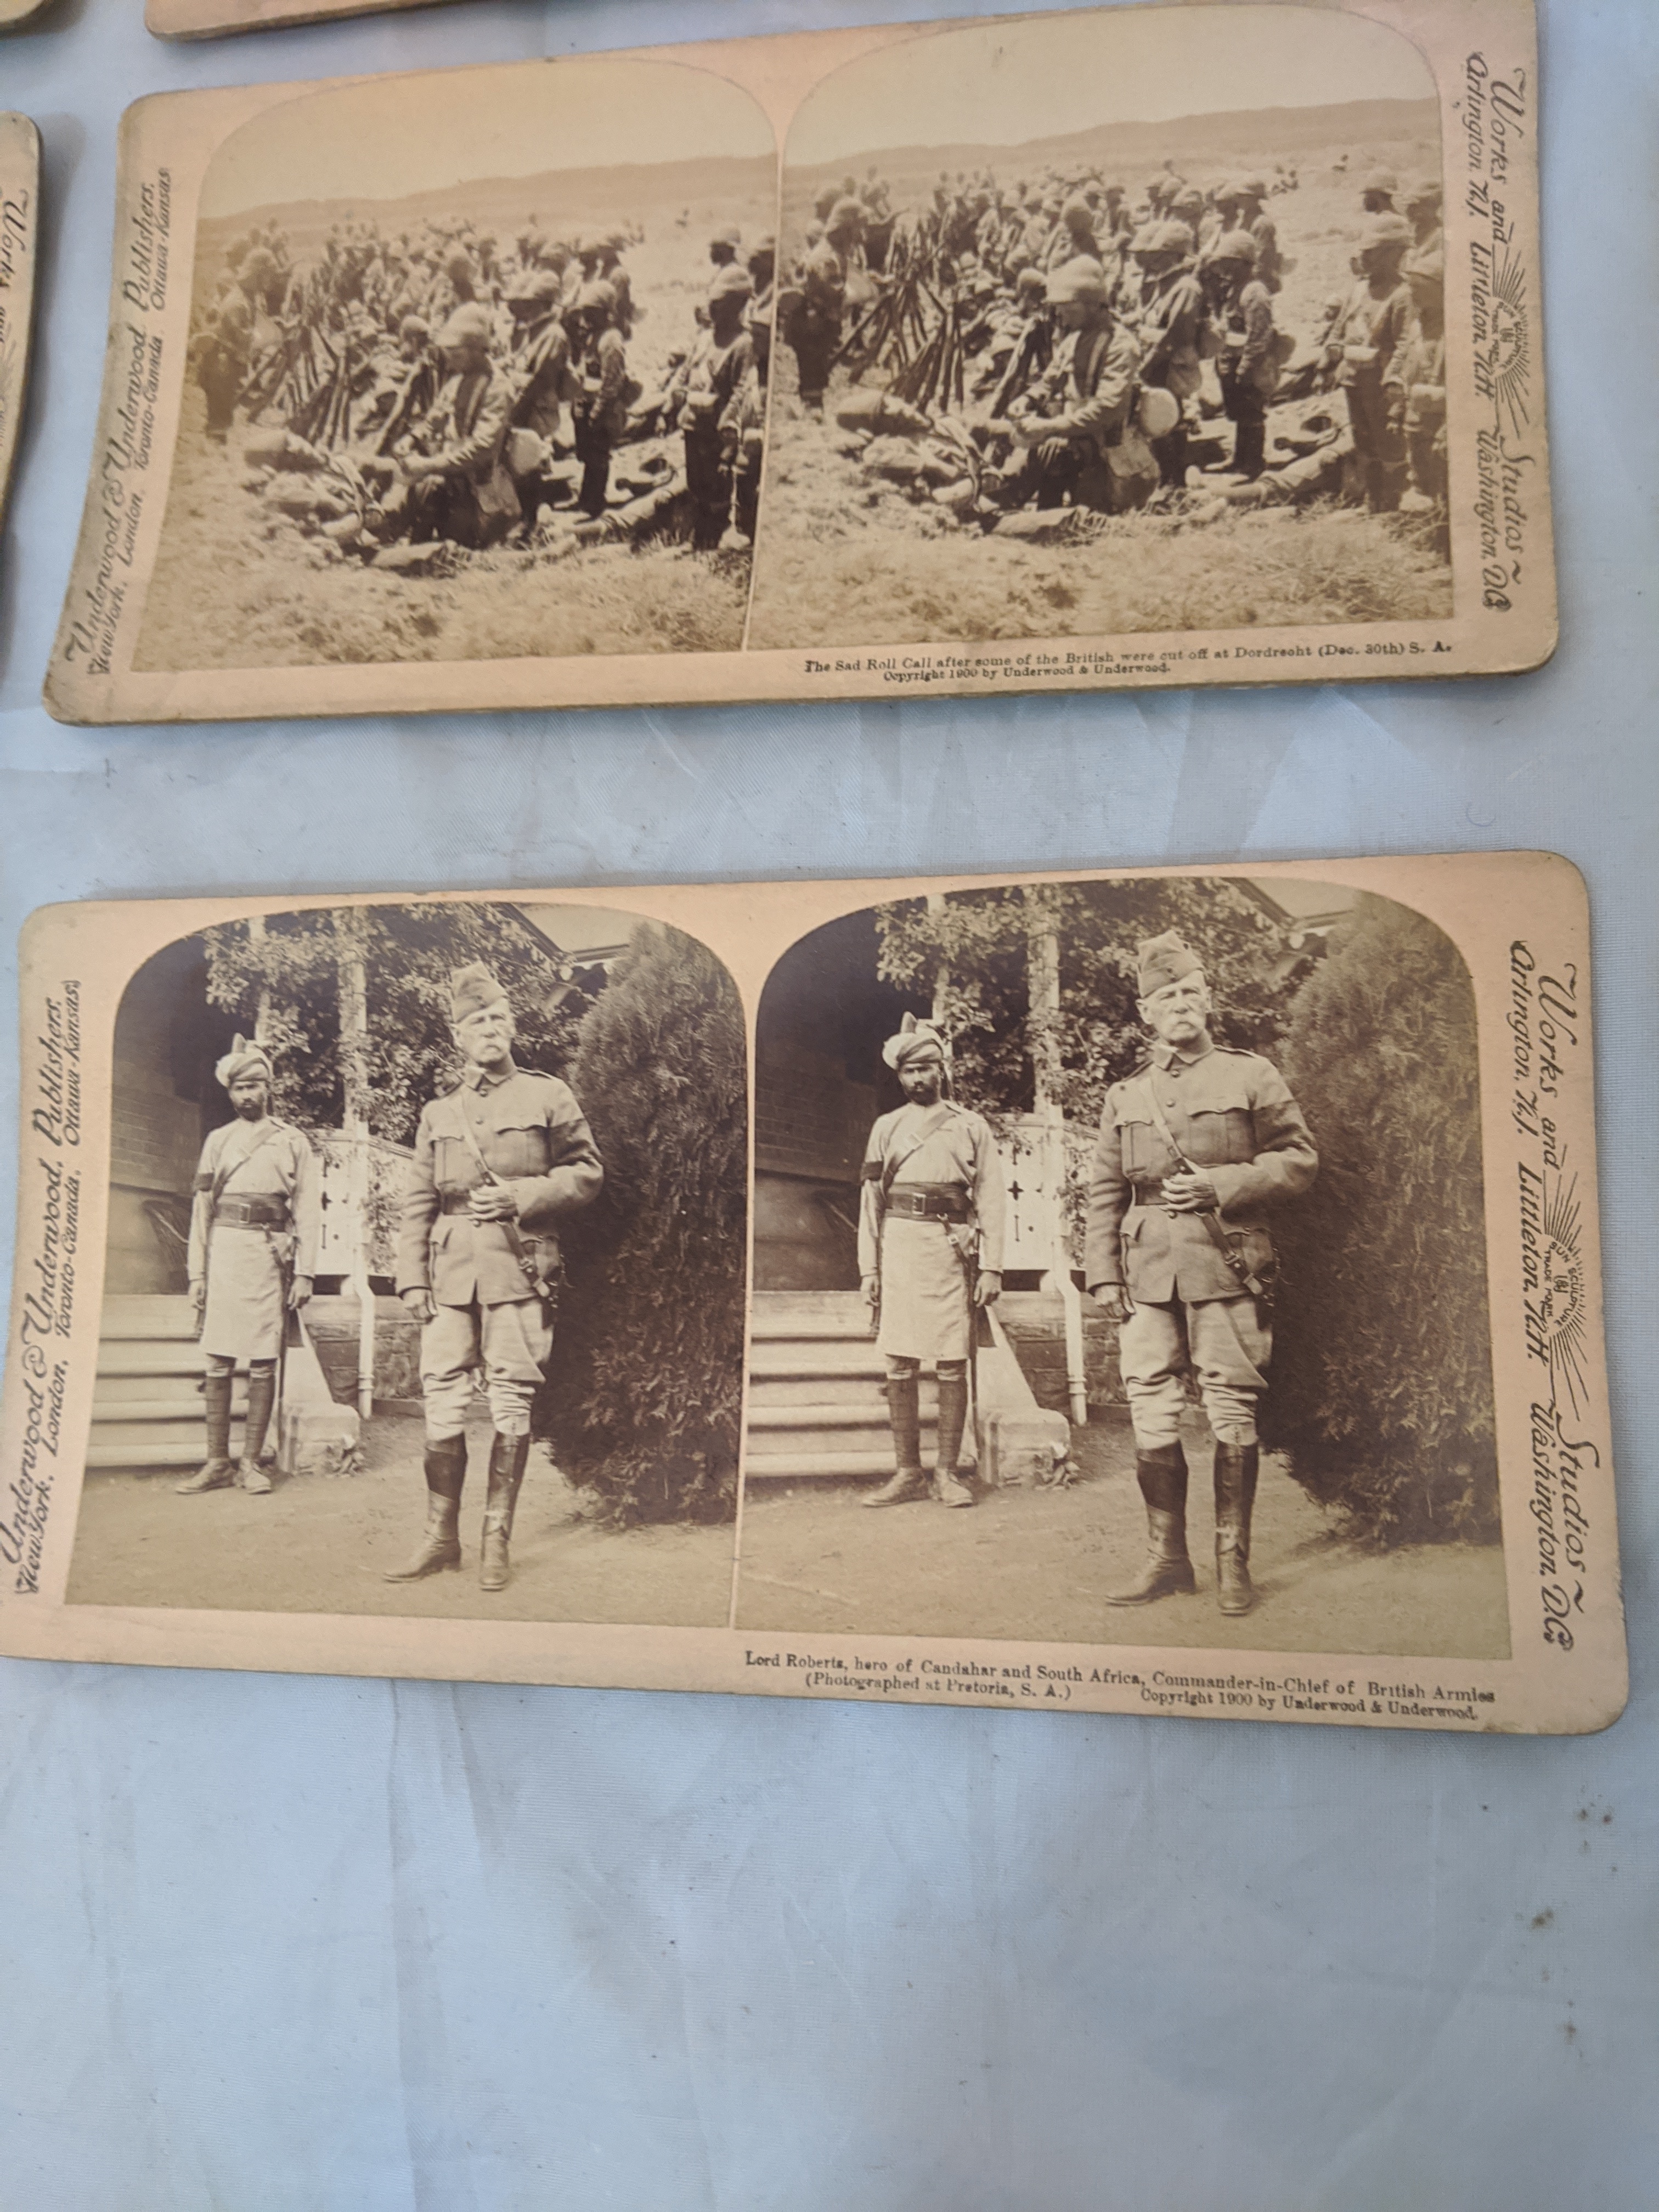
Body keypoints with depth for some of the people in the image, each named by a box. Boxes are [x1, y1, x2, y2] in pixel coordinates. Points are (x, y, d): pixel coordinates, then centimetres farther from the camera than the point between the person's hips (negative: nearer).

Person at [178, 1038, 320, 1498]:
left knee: (263, 1364, -2)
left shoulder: (293, 1142, 9)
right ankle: (217, 1462, 7)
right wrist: (197, 1273, 4)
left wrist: (304, 1272, -4)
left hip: (271, 1255, -2)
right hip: (225, 1251, 2)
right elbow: (202, 1207, 11)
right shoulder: (217, 1140, 14)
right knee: (218, 1363, 0)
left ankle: (251, 1463, 4)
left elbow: (308, 1211, 5)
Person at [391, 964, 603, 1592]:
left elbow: (587, 1174, 4)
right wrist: (412, 1280, 4)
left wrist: (519, 1196, -9)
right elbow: (417, 1205, 14)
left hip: (519, 1267, -2)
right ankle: (441, 1538, 12)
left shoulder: (548, 1096, 7)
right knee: (442, 1407, 0)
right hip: (451, 1271, 3)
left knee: (511, 1407, -1)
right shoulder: (437, 1114, 15)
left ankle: (497, 1540, 9)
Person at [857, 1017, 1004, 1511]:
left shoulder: (972, 1127, 10)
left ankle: (948, 1472, 6)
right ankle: (907, 1473, 7)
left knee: (953, 1365, -2)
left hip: (954, 1249, -1)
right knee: (901, 1366, -1)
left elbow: (991, 1200, 5)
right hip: (900, 1248, 1)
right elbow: (871, 1202, 12)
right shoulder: (887, 1128, 14)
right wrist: (869, 1269, 4)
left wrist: (992, 1266, -5)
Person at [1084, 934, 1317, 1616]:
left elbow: (1299, 1161, 2)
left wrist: (1220, 1185, -12)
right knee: (1152, 1419, 2)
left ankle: (1233, 1561, 10)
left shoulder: (1252, 1076, 7)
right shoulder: (1124, 1095, 15)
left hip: (1228, 1267, -2)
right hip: (1148, 1272, 3)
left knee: (1233, 1417, 0)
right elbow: (1104, 1193, 14)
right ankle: (1167, 1558, 13)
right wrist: (1103, 1275, 4)